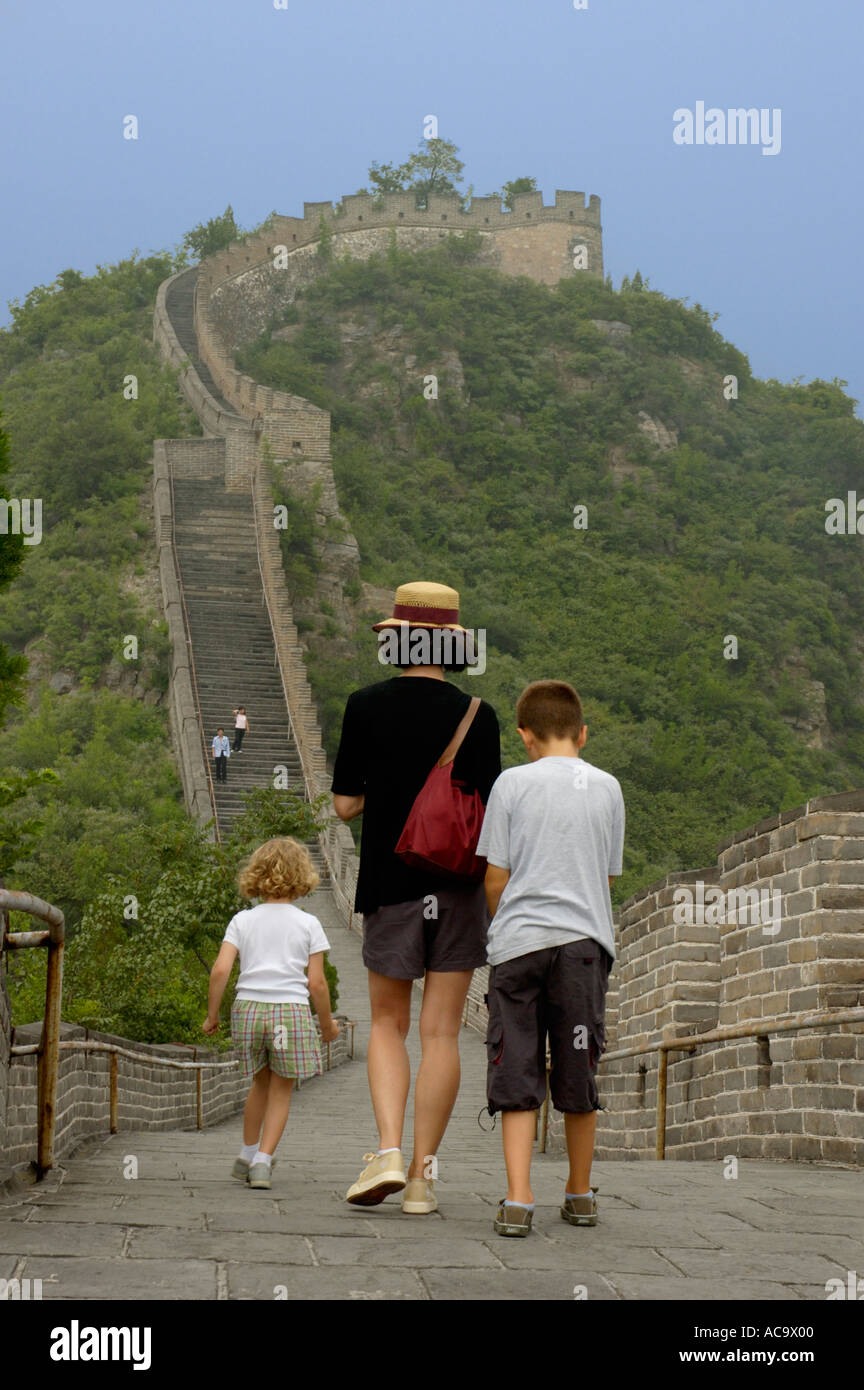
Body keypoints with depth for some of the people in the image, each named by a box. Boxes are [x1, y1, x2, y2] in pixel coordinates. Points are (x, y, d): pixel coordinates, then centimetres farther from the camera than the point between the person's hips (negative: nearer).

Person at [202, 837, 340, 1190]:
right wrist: (327, 1024, 11)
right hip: (291, 1011, -3)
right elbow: (316, 982, -2)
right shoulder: (308, 923, 1)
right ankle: (262, 1161, 1)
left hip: (248, 1008, 3)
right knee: (281, 1089, 10)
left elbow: (220, 969, -3)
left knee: (261, 1083, 23)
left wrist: (212, 1015, 7)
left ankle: (247, 1156, 32)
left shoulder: (242, 920, 5)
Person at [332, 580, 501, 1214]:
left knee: (388, 1025, 14)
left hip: (390, 887, 1)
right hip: (458, 887, 0)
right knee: (441, 1032, 4)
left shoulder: (366, 707, -3)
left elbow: (345, 805, 0)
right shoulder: (477, 716, -6)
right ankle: (423, 1175, 6)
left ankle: (389, 1151, -3)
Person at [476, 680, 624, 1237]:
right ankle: (580, 1194, 23)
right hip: (584, 940, 2)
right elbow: (607, 878, 13)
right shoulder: (607, 787, 8)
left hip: (518, 941, -2)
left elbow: (495, 880, 1)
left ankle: (518, 1198, -8)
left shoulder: (512, 782, 1)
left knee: (517, 1078, 1)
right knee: (579, 1074, 11)